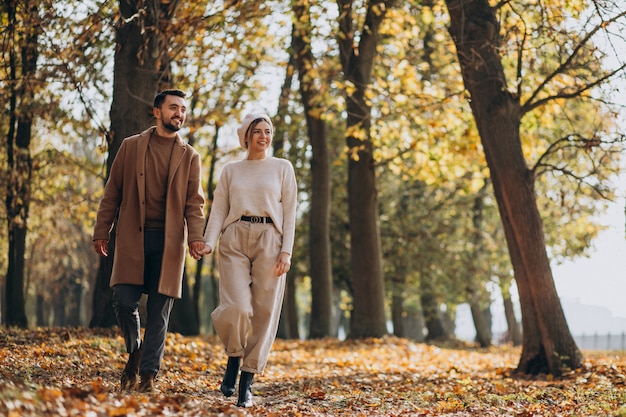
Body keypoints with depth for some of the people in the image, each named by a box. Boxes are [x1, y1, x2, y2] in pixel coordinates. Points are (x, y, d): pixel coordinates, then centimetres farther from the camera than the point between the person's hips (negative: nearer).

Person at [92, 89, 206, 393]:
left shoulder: (190, 157, 10)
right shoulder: (131, 146, 9)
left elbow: (194, 202, 2)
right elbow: (112, 193, 9)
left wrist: (196, 237, -13)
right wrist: (101, 232, 3)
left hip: (169, 240, 0)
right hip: (132, 237, 0)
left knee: (159, 310, 0)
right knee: (124, 301, -7)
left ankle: (148, 374, 8)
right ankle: (134, 351, 20)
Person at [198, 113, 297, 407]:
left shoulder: (282, 168, 10)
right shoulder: (231, 171, 14)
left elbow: (289, 213, 5)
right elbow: (219, 210, 8)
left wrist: (286, 251, -5)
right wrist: (208, 242, -8)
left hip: (269, 241, 0)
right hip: (235, 240, 0)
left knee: (263, 312, -3)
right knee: (237, 308, -17)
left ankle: (247, 381, 6)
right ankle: (233, 359, 11)